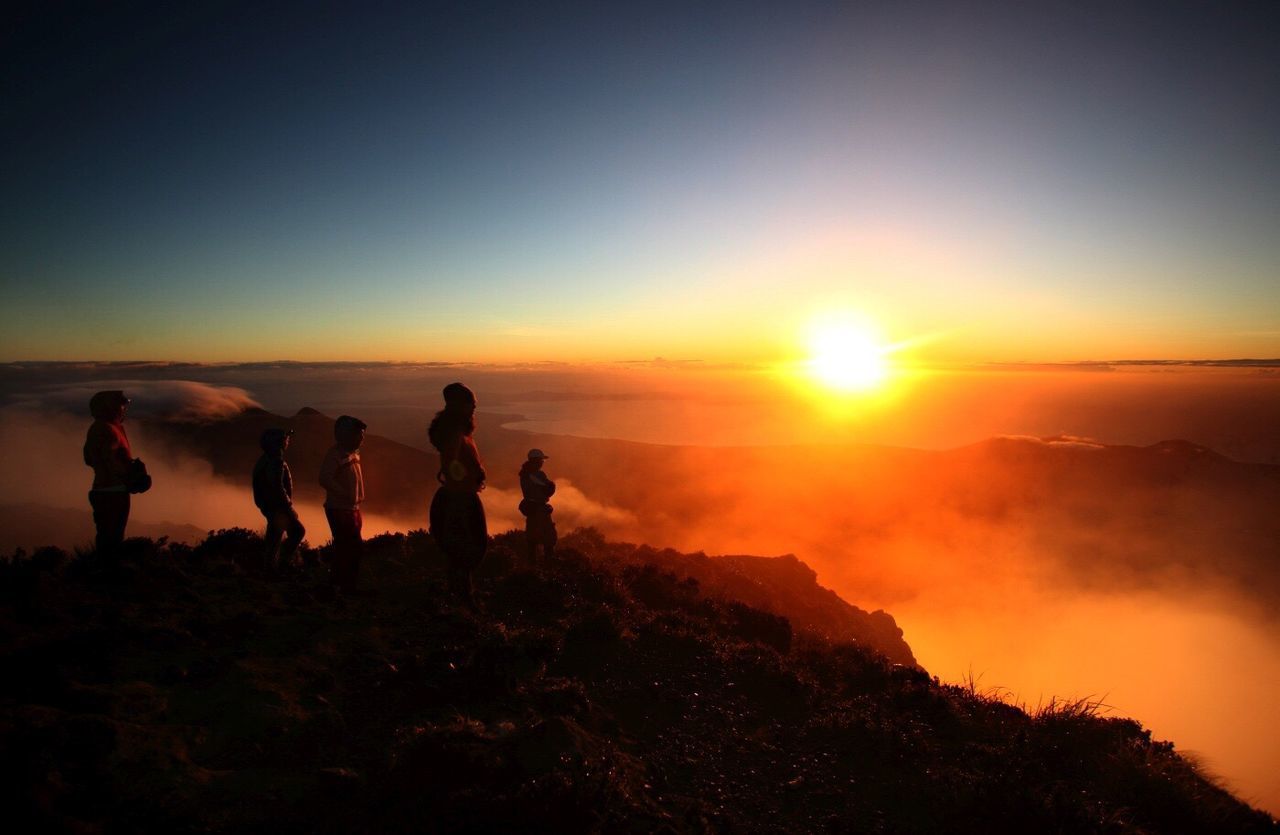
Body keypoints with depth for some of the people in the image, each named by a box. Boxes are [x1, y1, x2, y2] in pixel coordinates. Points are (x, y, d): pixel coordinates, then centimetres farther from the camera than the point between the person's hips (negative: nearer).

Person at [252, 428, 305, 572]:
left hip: (275, 507, 10)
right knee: (274, 542, -2)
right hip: (277, 508, -10)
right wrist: (290, 508, -19)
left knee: (298, 531, 18)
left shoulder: (269, 459, 12)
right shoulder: (275, 460, -19)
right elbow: (278, 488, -25)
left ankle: (283, 563, 19)